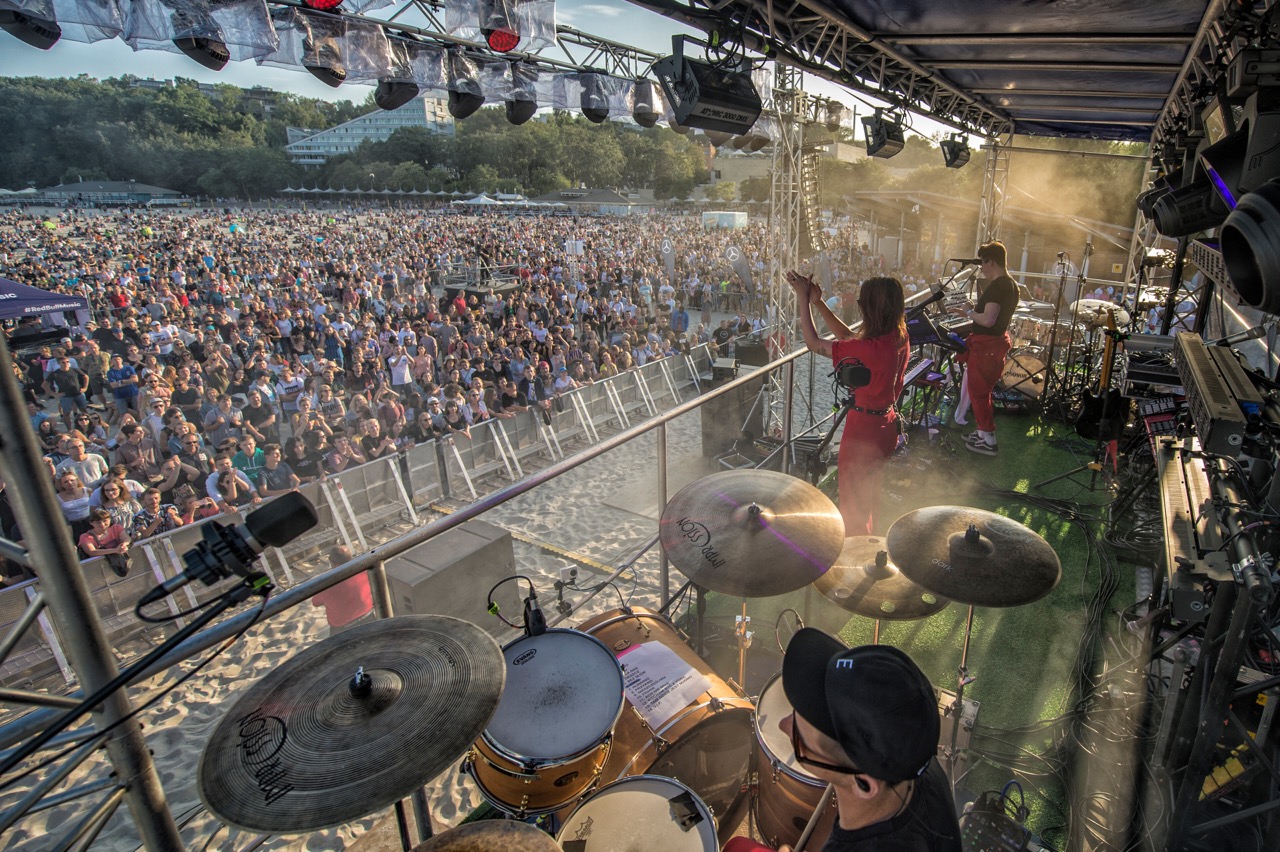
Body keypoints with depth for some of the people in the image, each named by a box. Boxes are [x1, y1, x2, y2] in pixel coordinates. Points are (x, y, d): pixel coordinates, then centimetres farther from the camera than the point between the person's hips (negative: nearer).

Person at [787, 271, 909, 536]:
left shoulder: (870, 348, -30)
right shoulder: (899, 338, -5)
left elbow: (813, 343, -20)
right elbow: (848, 337, 7)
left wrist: (804, 301, -10)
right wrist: (818, 303, 3)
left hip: (863, 431, -9)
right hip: (886, 427, 9)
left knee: (852, 505, 12)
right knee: (869, 498, 29)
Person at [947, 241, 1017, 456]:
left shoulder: (996, 286, -21)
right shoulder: (1011, 285, 11)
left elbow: (988, 320, -28)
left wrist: (969, 312, -12)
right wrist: (970, 311, 15)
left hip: (986, 345, -10)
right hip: (998, 341, 10)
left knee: (978, 392, -1)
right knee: (985, 391, 20)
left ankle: (988, 441, 5)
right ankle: (984, 432, 31)